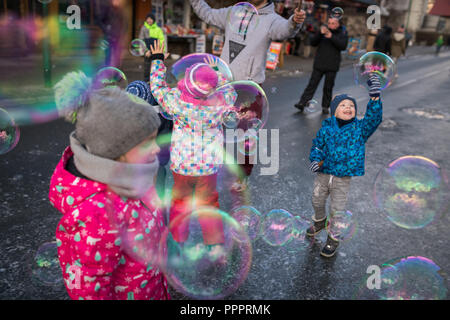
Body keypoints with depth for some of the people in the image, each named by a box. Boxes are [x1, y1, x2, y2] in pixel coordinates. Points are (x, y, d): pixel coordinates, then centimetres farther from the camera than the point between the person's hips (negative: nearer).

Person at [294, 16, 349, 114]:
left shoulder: (343, 33, 4)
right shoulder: (324, 30, 9)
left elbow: (343, 46, -13)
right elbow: (313, 43, 1)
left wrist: (331, 37, -21)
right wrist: (320, 33, -16)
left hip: (332, 66, -1)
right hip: (319, 64, 1)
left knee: (328, 87, 5)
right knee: (312, 84, -3)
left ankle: (325, 107, 15)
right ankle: (302, 103, -6)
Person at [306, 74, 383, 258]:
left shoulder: (359, 128, -6)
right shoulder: (326, 128, -2)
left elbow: (373, 118, -22)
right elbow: (317, 145, 8)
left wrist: (375, 97, -35)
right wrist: (315, 159, -11)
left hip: (343, 179, -2)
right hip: (323, 174, 3)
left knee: (337, 210, 7)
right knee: (317, 201, 21)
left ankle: (333, 239, 30)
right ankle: (320, 222, 53)